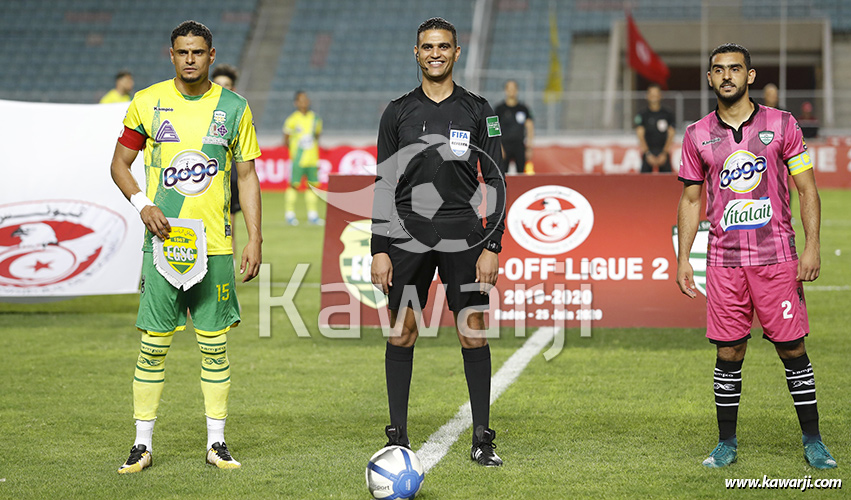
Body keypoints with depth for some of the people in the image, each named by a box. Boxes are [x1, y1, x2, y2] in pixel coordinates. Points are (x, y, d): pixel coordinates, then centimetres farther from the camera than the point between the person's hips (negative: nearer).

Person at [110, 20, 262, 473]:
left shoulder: (234, 108, 4)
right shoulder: (147, 103, 3)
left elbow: (247, 176, 8)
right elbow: (119, 164, 9)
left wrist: (254, 239, 2)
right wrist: (143, 204, -9)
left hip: (216, 245, 1)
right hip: (162, 242, -1)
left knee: (215, 345, 3)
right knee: (153, 344, 0)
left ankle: (217, 443, 12)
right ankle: (142, 444, 9)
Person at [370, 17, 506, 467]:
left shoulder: (478, 111, 5)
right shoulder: (398, 112, 6)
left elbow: (496, 182, 5)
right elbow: (383, 185, 6)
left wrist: (493, 247, -4)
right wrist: (379, 250, -1)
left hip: (463, 235, 0)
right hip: (408, 236, 1)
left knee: (473, 333, -4)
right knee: (401, 333, 1)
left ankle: (482, 439, 4)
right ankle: (398, 436, 11)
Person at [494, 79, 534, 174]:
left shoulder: (523, 108, 10)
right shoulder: (500, 108, 3)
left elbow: (530, 127, 9)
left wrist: (529, 147, 1)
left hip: (520, 145, 2)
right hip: (505, 144, -2)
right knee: (501, 173, -8)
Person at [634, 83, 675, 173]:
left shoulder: (668, 115, 10)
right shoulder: (642, 115, 8)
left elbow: (671, 135, 4)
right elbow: (640, 135, 0)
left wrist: (664, 154, -9)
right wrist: (648, 154, -13)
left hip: (664, 153, 1)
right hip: (648, 153, -1)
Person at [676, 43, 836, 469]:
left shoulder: (782, 125, 2)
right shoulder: (697, 135, 7)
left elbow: (807, 188, 3)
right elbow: (691, 199, 13)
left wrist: (812, 246, -7)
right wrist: (682, 258, 6)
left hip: (776, 256, -1)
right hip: (723, 260, 1)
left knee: (792, 348, 0)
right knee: (728, 353, 4)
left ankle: (812, 440, 11)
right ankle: (726, 443, 15)